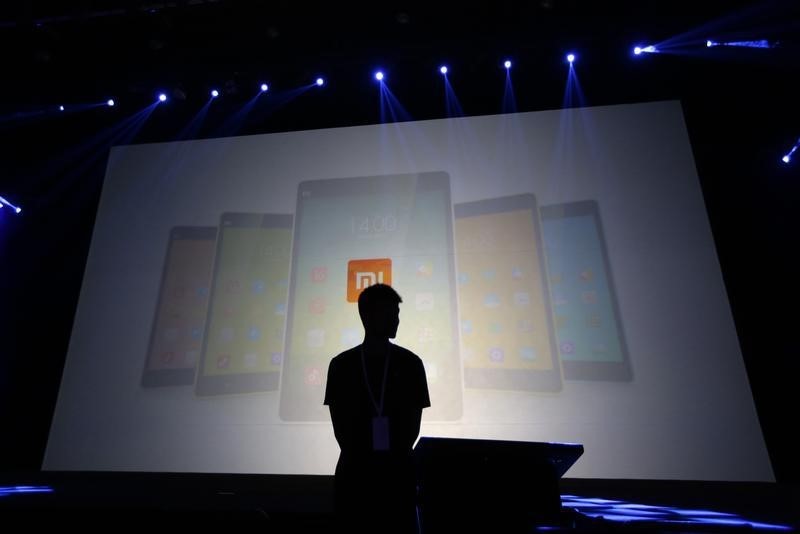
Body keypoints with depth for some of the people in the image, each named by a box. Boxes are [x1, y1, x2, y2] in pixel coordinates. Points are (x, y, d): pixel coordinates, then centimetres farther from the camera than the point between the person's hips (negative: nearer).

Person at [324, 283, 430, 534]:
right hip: (354, 469, 0)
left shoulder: (410, 363, 0)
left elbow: (413, 422, 2)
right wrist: (358, 457, -2)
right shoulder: (341, 365, 0)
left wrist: (396, 455, -4)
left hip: (398, 467, 0)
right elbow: (339, 423, 2)